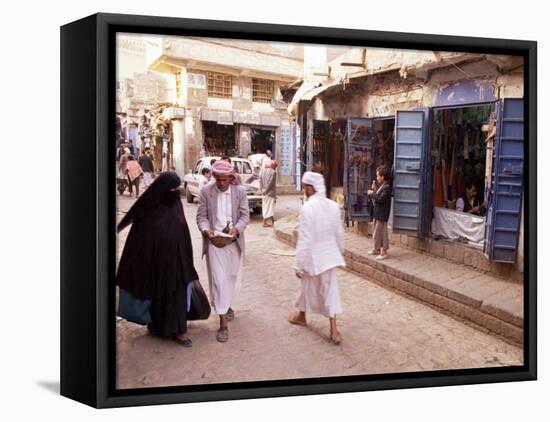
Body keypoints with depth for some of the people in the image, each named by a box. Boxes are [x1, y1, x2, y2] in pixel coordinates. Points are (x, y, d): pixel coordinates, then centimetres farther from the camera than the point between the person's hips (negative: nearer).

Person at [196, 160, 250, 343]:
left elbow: (245, 216, -2)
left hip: (234, 241, 2)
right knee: (218, 279, -5)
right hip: (214, 241, -2)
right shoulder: (206, 191, -4)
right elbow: (201, 216, -3)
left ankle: (226, 305, 44)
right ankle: (223, 322, -2)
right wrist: (206, 230, -23)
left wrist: (236, 228, -22)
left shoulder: (240, 191, -2)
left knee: (232, 277, 17)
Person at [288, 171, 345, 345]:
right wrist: (340, 251, 23)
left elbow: (305, 239, -21)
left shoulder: (307, 208, -22)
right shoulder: (333, 205, -4)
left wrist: (298, 264, -13)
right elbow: (339, 233, 6)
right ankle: (333, 330, 10)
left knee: (307, 288, 19)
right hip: (330, 255, 4)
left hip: (313, 257, -4)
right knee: (330, 291, 10)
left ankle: (301, 316, 42)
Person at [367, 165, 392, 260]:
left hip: (382, 215, -10)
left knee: (381, 233, -4)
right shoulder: (381, 186, 11)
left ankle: (384, 252, 3)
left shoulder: (387, 187, -18)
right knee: (376, 233, 18)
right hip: (377, 213, 10)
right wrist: (374, 190, 1)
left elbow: (380, 199, -27)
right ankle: (377, 249, 30)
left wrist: (372, 193, -14)